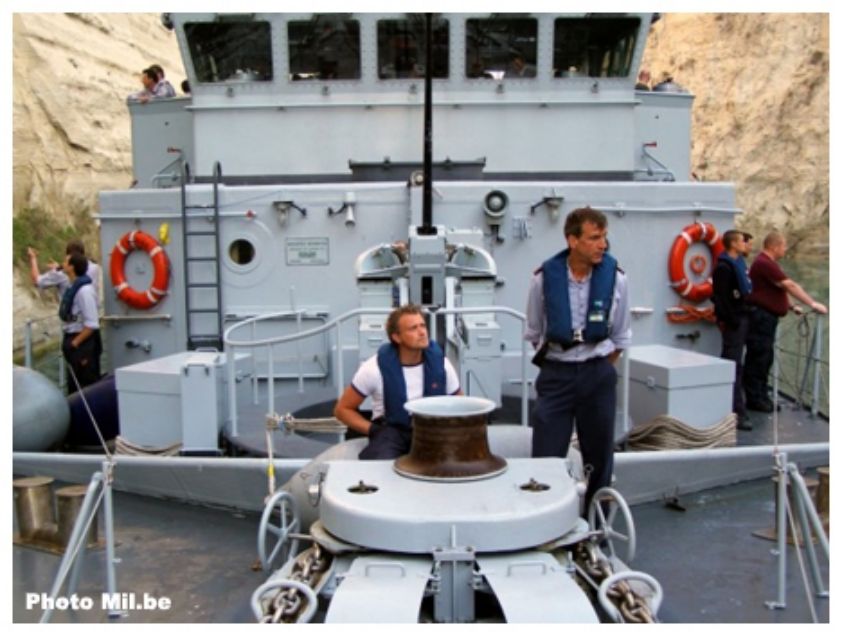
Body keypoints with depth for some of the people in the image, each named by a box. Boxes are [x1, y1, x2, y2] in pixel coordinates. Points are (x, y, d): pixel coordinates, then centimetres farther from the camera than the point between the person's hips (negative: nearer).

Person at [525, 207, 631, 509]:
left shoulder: (615, 278, -6)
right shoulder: (545, 277, -9)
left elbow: (620, 337, 7)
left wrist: (599, 368, 8)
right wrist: (559, 362, 11)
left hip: (597, 374, 1)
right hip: (555, 374, -1)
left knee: (599, 455, 11)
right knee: (545, 457, -1)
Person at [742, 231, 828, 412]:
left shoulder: (767, 263, 17)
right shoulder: (764, 264, -18)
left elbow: (780, 289, 24)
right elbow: (790, 286, -20)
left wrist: (792, 306, 13)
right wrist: (813, 304, -19)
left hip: (767, 317, 11)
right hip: (760, 317, -11)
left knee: (765, 358, 13)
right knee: (757, 358, -5)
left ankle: (761, 397, 20)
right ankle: (754, 399, 2)